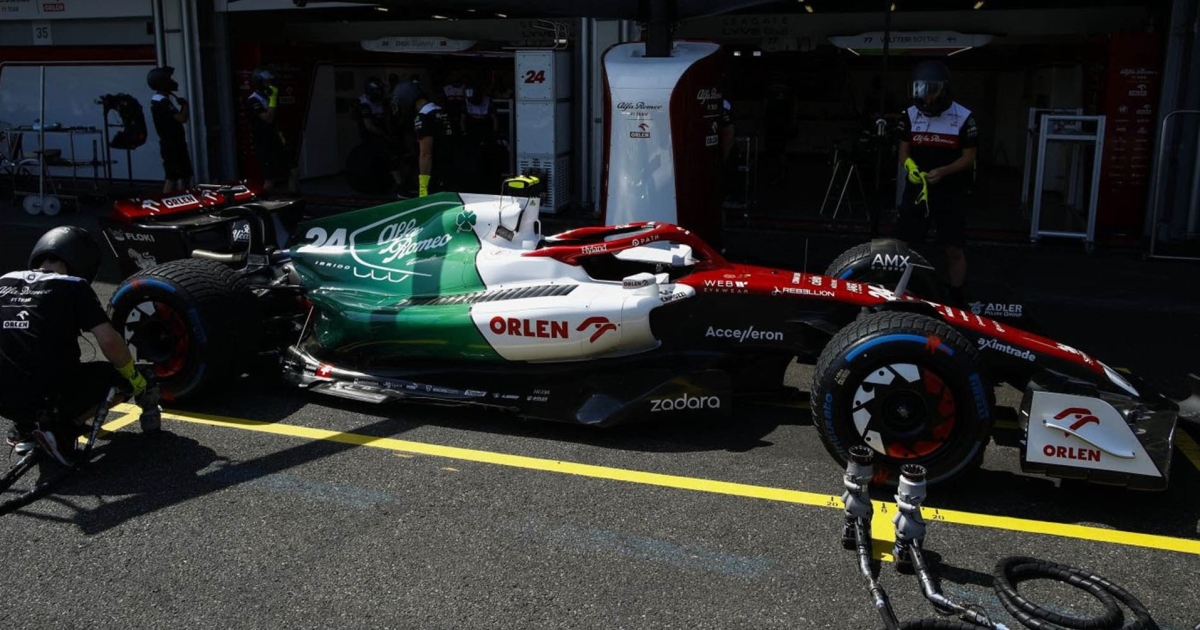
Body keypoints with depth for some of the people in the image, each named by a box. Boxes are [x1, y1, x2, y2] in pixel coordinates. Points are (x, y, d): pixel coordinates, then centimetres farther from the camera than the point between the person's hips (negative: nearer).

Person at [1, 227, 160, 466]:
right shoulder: (73, 286, -1)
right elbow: (109, 341, -12)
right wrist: (137, 381, 4)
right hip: (49, 398, -6)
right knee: (117, 374, 17)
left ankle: (24, 428, 19)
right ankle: (63, 429, -2)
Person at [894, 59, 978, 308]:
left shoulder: (963, 118, -7)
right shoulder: (910, 115, 4)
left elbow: (969, 157, -5)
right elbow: (903, 151, 8)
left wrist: (942, 172, -22)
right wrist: (909, 167, -15)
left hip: (951, 192, -3)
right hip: (916, 187, 3)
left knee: (955, 250, -3)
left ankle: (958, 303, 5)